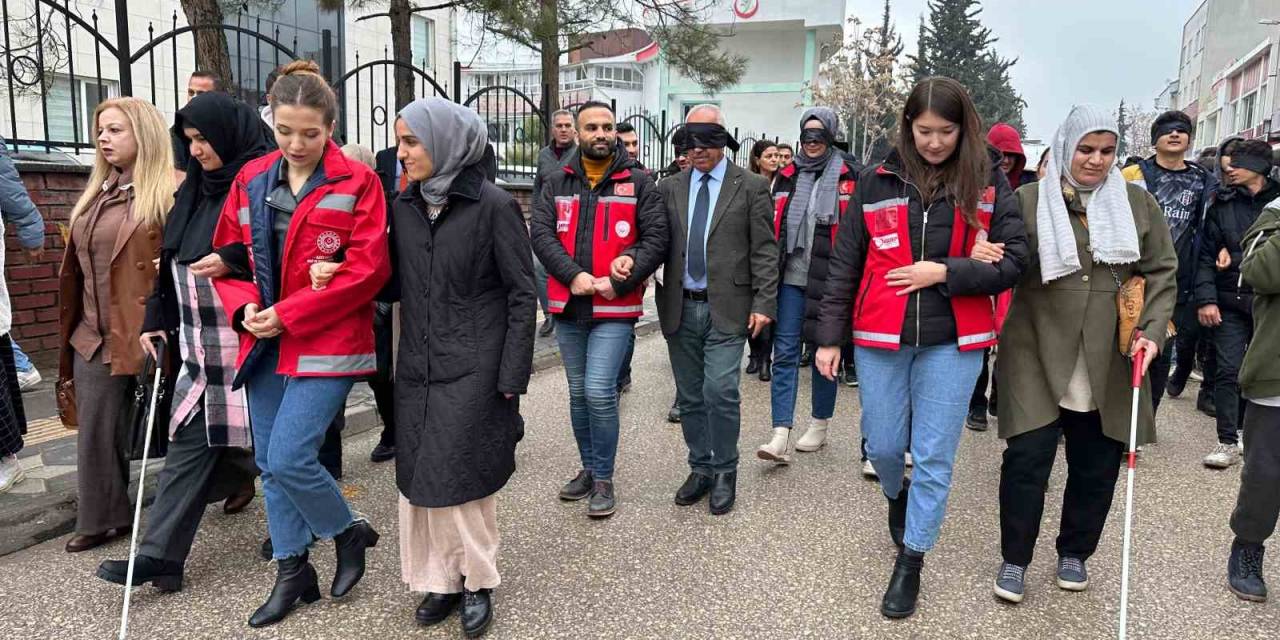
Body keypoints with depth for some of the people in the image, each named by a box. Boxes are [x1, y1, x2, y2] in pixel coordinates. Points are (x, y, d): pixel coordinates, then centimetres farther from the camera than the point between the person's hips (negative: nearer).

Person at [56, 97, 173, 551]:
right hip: (96, 334, 8)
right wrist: (75, 327, 18)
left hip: (146, 333, -7)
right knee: (95, 432, 11)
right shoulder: (97, 194, 14)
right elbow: (80, 267, 18)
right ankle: (102, 519, 23)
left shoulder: (171, 193, -12)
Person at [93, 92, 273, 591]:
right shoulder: (195, 188, 15)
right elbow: (170, 257, 19)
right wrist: (155, 319, 16)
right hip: (200, 341, 6)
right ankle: (159, 555, 14)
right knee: (190, 443, 7)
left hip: (246, 339, -6)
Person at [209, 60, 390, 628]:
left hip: (326, 345, -6)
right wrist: (244, 306, -7)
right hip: (265, 343, 6)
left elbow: (367, 269, -15)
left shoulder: (356, 183, -8)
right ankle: (292, 574, 29)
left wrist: (289, 313, -16)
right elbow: (228, 254, 13)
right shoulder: (251, 180, 8)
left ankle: (349, 532, 18)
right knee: (269, 463, 12)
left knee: (289, 458, -12)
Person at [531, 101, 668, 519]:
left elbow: (656, 238, -5)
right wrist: (573, 275, -17)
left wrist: (618, 281, -15)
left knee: (599, 392, -12)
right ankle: (590, 469, 31)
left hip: (615, 309, -4)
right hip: (568, 307, 4)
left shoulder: (637, 183, 1)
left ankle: (603, 479, 6)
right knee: (579, 394, 14)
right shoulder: (556, 184, 9)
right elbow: (541, 234, -2)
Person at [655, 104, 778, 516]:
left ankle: (724, 472, 11)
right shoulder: (669, 189, 10)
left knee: (720, 393, -9)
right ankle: (700, 468, 28)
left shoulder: (751, 188, 0)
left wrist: (764, 303, -9)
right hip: (680, 309, 4)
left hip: (726, 309, -4)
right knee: (690, 397, 12)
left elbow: (764, 251, -2)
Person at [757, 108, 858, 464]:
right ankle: (781, 436, -6)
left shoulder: (848, 177, 0)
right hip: (791, 277, 3)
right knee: (785, 353, -4)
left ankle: (819, 425, 26)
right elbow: (773, 227, 15)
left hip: (828, 280, -2)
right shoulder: (787, 176, 10)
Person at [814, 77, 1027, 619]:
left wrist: (944, 273, -16)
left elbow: (1013, 262, -2)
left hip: (952, 342, -1)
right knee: (882, 445, 11)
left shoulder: (988, 183, 0)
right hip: (881, 337, 1)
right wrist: (830, 336, 1)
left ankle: (910, 564, 23)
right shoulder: (878, 181, 1)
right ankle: (897, 497, 47)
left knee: (934, 457, 5)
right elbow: (845, 264, 3)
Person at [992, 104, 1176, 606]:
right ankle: (1014, 559, 15)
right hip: (1038, 356, -3)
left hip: (1107, 362, 3)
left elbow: (1162, 273, 9)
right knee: (1027, 460, -3)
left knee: (1097, 465, 11)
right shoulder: (1028, 201, 1)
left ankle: (1075, 553, 32)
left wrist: (1152, 330, -5)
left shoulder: (1138, 203, 9)